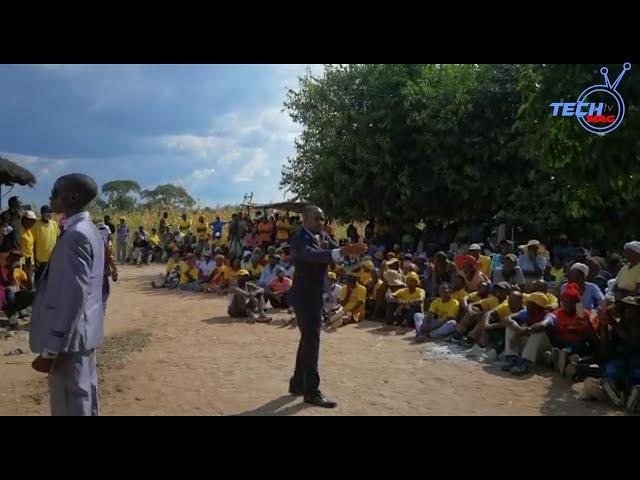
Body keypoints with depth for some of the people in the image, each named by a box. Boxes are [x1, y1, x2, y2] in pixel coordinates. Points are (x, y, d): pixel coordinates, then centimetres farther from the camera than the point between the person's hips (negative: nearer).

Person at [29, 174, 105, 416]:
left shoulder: (75, 235, -20)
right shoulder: (89, 230, 11)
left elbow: (72, 296, -25)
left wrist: (50, 349, -22)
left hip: (68, 336, -10)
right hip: (83, 332, 10)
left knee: (70, 405, -1)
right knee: (84, 396, 18)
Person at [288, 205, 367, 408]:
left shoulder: (323, 236, 9)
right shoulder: (299, 239, -19)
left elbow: (334, 252, 4)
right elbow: (314, 255, -37)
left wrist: (351, 250, -17)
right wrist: (343, 251, -48)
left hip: (316, 296, 9)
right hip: (305, 297, -9)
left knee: (308, 340, 16)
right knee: (311, 342, -6)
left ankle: (298, 383, 29)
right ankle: (312, 392, 2)